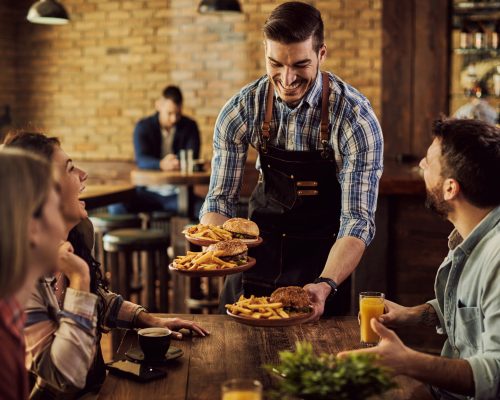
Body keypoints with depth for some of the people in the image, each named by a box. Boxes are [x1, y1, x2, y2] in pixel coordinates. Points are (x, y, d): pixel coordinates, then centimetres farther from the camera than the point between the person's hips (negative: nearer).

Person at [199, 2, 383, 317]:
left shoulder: (355, 117, -24)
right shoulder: (241, 110, -15)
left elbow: (358, 220, -25)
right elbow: (221, 198, -10)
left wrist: (325, 285, -42)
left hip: (322, 257, -2)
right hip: (260, 245, 3)